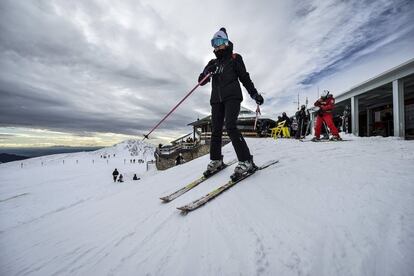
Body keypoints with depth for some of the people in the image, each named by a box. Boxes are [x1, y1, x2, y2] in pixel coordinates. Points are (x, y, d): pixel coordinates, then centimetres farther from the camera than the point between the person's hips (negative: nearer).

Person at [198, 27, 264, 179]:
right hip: (216, 99, 5)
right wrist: (207, 71, -6)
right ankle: (216, 160, 12)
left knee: (230, 127, -22)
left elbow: (245, 78, 10)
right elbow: (201, 81, 14)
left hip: (232, 97, -5)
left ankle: (246, 161, -20)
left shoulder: (234, 58, 11)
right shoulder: (213, 63, 22)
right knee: (216, 130, 1)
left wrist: (255, 94, 4)